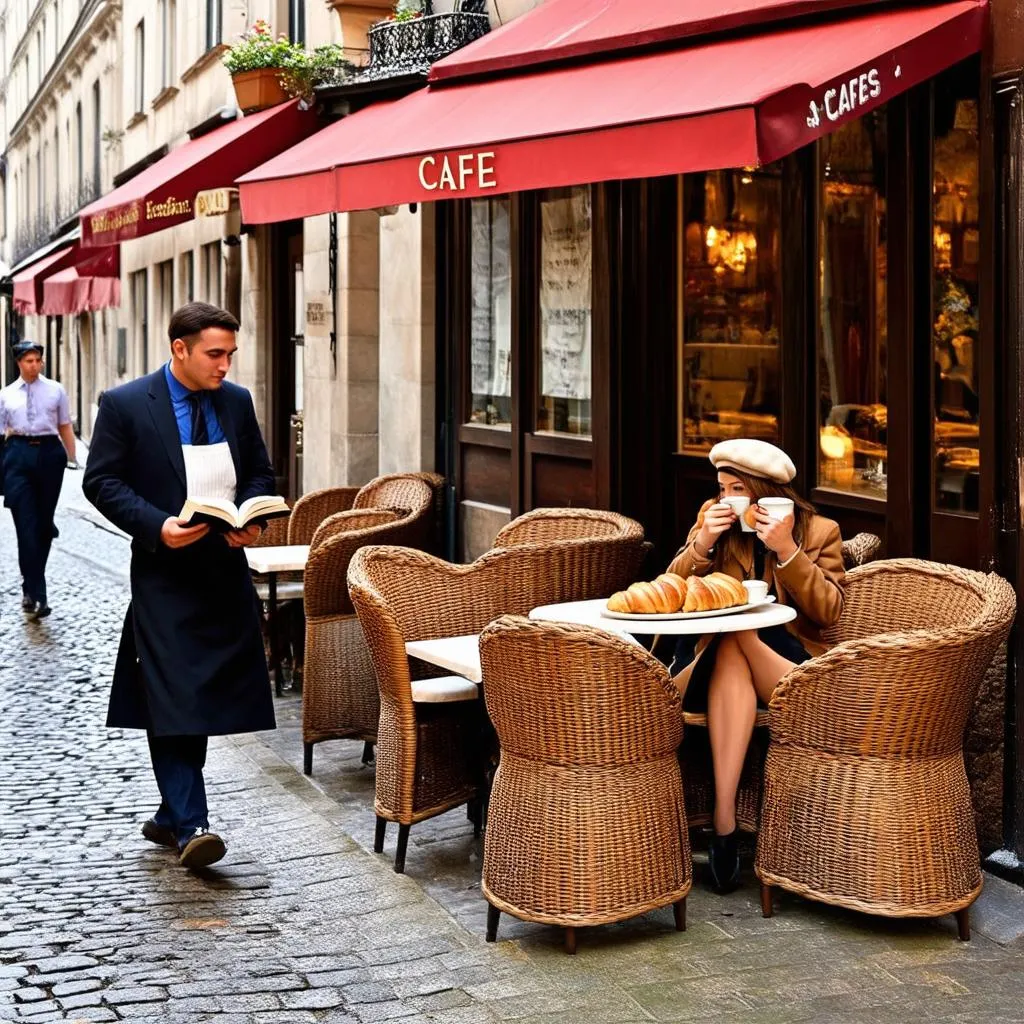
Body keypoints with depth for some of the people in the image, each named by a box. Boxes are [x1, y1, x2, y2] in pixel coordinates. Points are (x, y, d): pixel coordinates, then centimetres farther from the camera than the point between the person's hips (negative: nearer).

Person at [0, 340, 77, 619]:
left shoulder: (55, 390, 8)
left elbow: (65, 427, 9)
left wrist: (72, 460, 2)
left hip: (49, 452, 1)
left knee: (44, 523, 9)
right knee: (26, 525, -8)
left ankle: (30, 587, 26)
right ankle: (36, 594, -8)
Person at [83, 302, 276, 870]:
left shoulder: (237, 401, 8)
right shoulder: (124, 405, -6)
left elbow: (260, 472, 16)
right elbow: (101, 481, -5)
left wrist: (251, 519, -5)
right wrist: (157, 526, -18)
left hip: (225, 573, 5)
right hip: (164, 573, -5)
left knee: (204, 696, 10)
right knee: (173, 698, -11)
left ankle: (171, 813, 24)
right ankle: (189, 824, -11)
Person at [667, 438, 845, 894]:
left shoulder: (819, 531, 4)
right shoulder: (712, 520, 10)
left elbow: (828, 612, -7)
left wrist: (786, 550, -18)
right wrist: (703, 544, -13)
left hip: (787, 662, -1)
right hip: (712, 656, 1)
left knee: (734, 637, -34)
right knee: (729, 652, -36)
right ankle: (724, 822, -46)